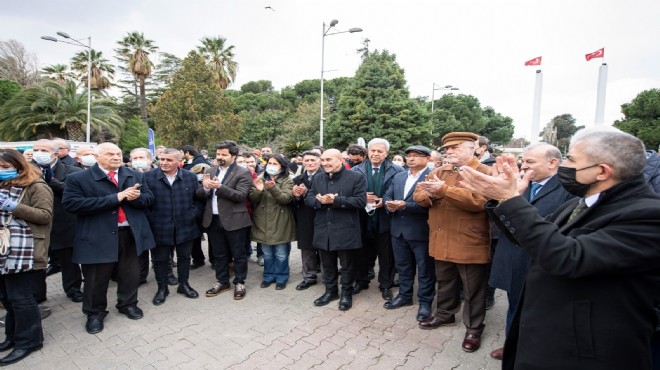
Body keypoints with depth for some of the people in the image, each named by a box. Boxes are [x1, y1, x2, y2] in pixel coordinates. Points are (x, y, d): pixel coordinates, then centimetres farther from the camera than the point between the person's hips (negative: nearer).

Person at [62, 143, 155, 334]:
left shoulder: (135, 176, 6)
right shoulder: (78, 179, -5)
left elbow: (148, 198, 4)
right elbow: (72, 204, -18)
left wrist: (134, 197, -21)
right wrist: (115, 198, -22)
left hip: (131, 233, 3)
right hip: (98, 236, -3)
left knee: (130, 274, 17)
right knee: (96, 279, 12)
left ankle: (128, 304, 40)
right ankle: (95, 313, 34)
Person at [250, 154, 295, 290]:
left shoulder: (287, 181, -4)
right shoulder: (260, 179, 7)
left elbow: (286, 199, -17)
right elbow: (253, 200, 1)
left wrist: (273, 188, -33)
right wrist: (258, 190, -20)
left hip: (280, 223, -3)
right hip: (263, 222, 3)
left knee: (281, 254, 6)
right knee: (267, 253, 15)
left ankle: (281, 278, 21)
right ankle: (268, 276, 30)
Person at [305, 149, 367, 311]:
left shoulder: (356, 177, -8)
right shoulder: (317, 179, 10)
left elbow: (361, 201, -16)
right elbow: (308, 199, 5)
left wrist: (335, 200, -22)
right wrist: (321, 201, -17)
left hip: (345, 231, -5)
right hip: (323, 230, 5)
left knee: (347, 265, 10)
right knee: (328, 264, 18)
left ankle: (346, 293, 28)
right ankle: (330, 291, 36)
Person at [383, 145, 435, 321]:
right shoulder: (398, 176, 13)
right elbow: (387, 196, 11)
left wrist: (405, 205, -24)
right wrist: (390, 206, -11)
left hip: (421, 231, -6)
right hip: (399, 229, 7)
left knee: (425, 268, 8)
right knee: (403, 266, 18)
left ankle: (425, 302, 22)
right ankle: (404, 295, 34)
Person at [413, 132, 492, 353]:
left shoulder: (485, 173, -9)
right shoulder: (439, 172, 10)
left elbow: (478, 200, -26)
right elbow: (419, 195, 6)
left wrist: (444, 190, -29)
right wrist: (431, 193, -17)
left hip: (470, 243, -5)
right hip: (442, 241, 6)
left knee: (472, 289, 10)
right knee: (445, 282, 22)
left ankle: (473, 329, 27)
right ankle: (445, 315, 41)